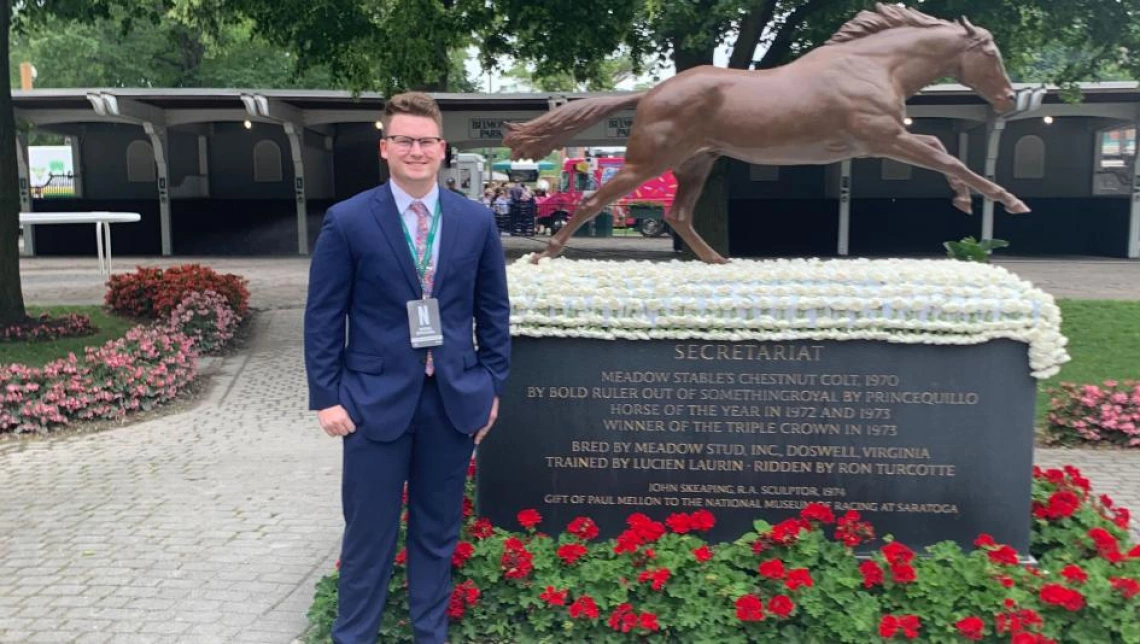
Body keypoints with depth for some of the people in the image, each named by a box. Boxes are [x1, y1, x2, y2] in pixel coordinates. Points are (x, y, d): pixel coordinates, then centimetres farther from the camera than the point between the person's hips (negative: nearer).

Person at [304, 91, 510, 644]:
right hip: (377, 397, -2)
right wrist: (327, 397, -6)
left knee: (438, 530, 15)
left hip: (454, 398, 3)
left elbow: (493, 311, 9)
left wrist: (493, 384, 6)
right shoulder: (347, 221, -5)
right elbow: (323, 318, -2)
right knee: (369, 533, 7)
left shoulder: (477, 221, 3)